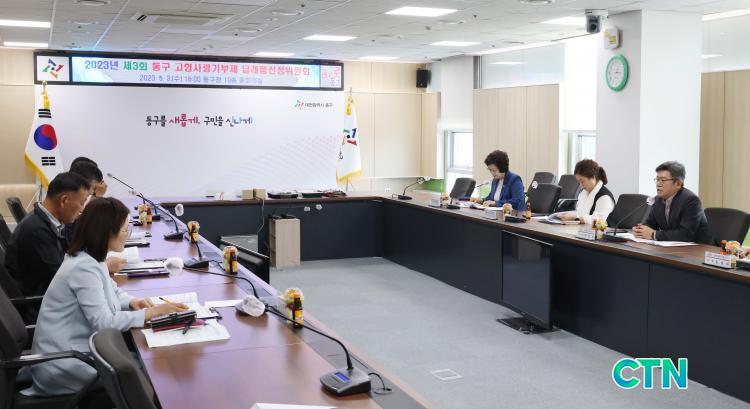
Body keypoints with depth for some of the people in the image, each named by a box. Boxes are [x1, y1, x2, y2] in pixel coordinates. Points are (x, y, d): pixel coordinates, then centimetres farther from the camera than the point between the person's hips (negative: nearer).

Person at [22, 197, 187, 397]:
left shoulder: (90, 258, 6)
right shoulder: (84, 268, -24)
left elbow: (111, 291, 20)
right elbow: (104, 322, -28)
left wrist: (131, 301, -2)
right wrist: (151, 313, -22)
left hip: (75, 349, 9)